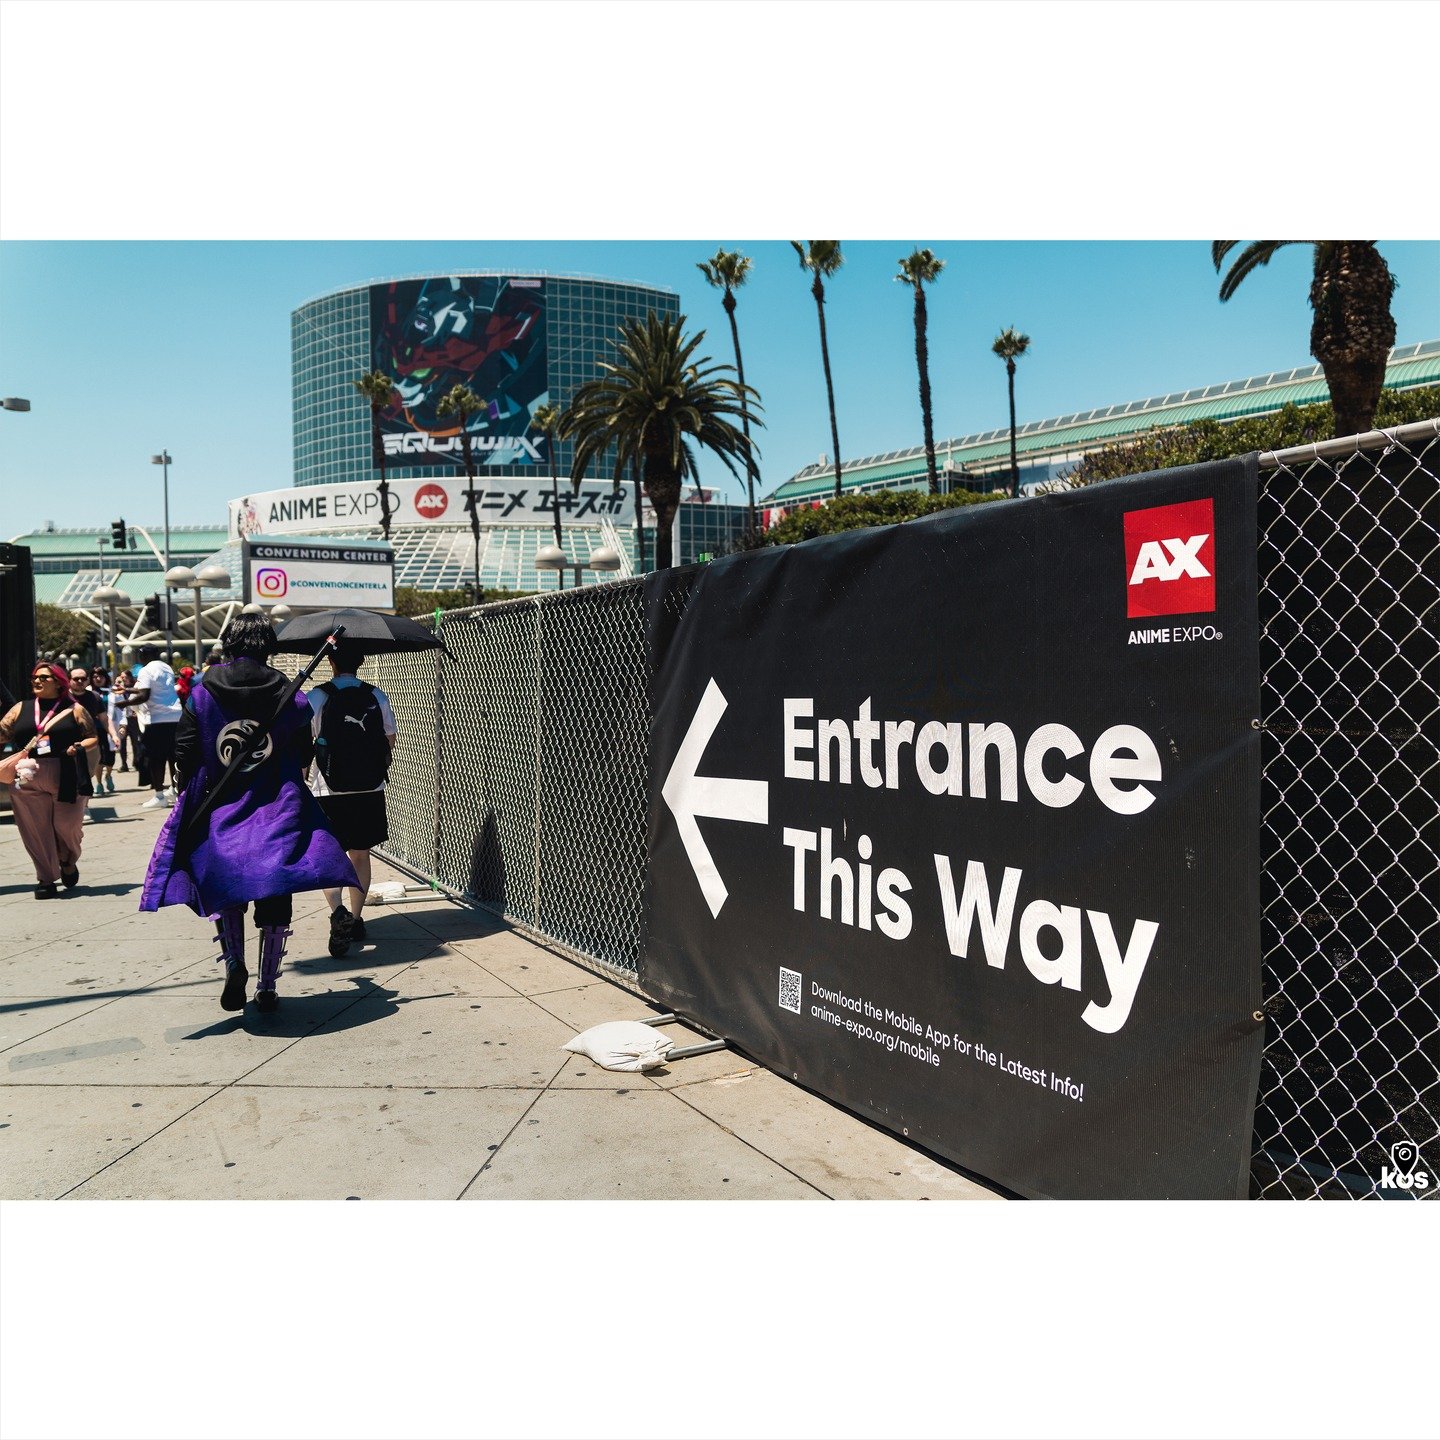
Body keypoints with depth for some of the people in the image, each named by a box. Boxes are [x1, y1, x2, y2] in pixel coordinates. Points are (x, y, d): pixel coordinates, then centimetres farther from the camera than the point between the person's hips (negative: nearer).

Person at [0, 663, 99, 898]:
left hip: (67, 779, -2)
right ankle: (46, 880, 12)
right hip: (28, 779, 3)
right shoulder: (20, 709, 15)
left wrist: (79, 747, -13)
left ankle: (68, 862, 31)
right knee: (36, 831, 2)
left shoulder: (74, 709, 7)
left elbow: (93, 739, 5)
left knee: (67, 825, 0)